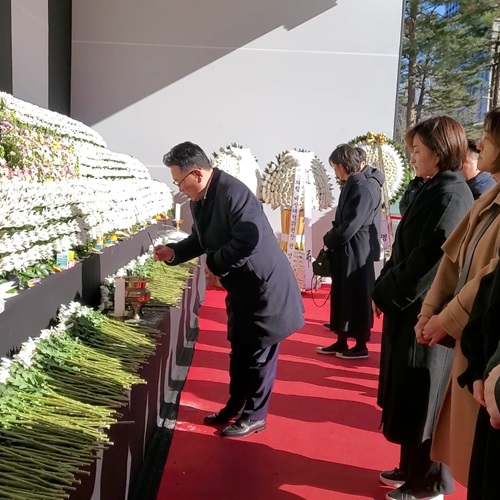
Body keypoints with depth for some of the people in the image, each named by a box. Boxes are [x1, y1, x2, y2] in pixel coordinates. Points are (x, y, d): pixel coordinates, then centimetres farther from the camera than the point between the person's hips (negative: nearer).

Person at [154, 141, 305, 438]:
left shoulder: (233, 192, -26)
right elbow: (200, 239, 14)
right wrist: (173, 252, -2)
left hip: (265, 285, -9)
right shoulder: (199, 200, 2)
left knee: (259, 352, 5)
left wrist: (215, 264, -21)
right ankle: (236, 406, 36)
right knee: (239, 350, 20)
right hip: (241, 285, 9)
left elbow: (249, 239, -33)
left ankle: (254, 416, 21)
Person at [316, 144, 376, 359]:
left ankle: (361, 346, 17)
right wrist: (331, 239, 1)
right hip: (343, 253, 9)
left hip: (355, 254, -9)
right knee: (341, 297, 15)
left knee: (356, 298, 3)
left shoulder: (361, 189, -19)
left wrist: (328, 239, -8)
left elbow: (349, 227, -23)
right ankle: (341, 342, 26)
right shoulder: (350, 186, 10)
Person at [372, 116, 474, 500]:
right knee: (409, 396, 18)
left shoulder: (450, 196, -18)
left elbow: (429, 258, -22)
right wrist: (386, 288, 7)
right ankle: (414, 468, 35)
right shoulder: (433, 190, 11)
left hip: (426, 313, -9)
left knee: (422, 399, 5)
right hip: (410, 308, 9)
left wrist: (387, 294, -12)